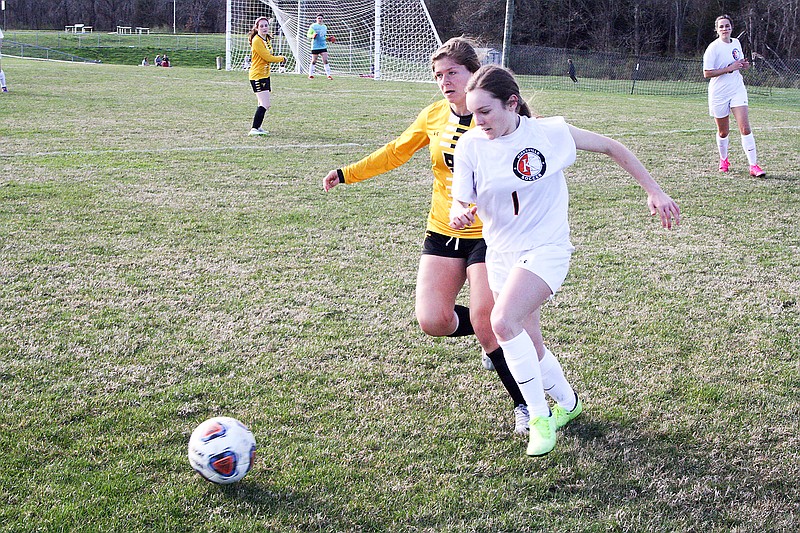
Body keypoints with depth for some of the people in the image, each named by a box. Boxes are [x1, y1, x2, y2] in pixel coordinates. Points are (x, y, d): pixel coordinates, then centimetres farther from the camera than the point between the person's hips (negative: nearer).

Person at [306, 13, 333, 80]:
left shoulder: (324, 27, 15)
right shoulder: (313, 26, -2)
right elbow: (308, 34, -1)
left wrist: (328, 39, 10)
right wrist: (312, 36, -20)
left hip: (323, 46, 4)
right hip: (315, 46, -4)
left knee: (325, 61, -4)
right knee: (313, 61, 0)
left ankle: (328, 75, -3)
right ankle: (310, 75, 11)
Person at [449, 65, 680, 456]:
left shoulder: (549, 133, -14)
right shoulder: (470, 146, -8)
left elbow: (612, 148, -1)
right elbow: (460, 203, -3)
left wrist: (654, 192, -1)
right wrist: (459, 214, -28)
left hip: (546, 249, -4)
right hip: (500, 255, 5)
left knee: (504, 322, -28)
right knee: (529, 348, 12)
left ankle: (541, 418, -11)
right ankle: (567, 402, 42)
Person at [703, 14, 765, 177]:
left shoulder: (736, 43, 8)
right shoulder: (713, 48, -10)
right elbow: (707, 73, -16)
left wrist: (744, 64, 2)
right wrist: (729, 68, -21)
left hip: (737, 91, 4)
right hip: (719, 94, -3)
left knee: (745, 128, -9)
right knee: (723, 132, 9)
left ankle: (753, 165, -9)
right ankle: (723, 160, 35)